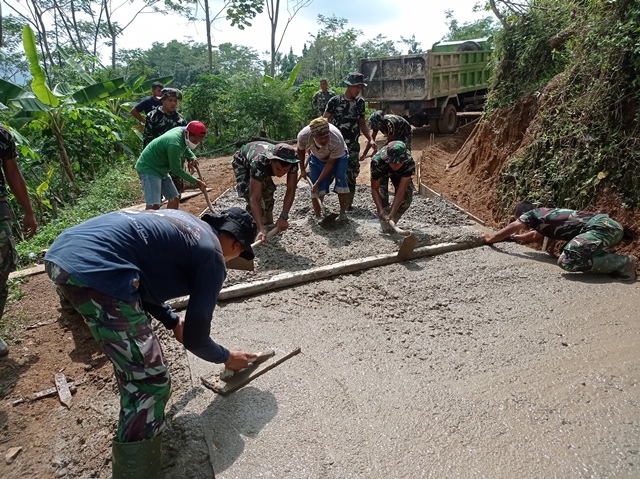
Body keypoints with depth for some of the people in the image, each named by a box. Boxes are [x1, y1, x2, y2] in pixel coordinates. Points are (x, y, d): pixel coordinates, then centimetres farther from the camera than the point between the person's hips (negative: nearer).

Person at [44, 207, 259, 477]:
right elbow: (194, 338, 8)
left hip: (60, 252, 10)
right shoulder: (213, 259, 4)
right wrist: (227, 358, 28)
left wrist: (172, 321, 40)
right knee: (151, 383, 1)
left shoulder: (186, 222, 26)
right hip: (94, 271, -10)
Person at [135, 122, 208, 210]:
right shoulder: (174, 144, -29)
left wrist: (192, 158, 0)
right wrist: (196, 182, -12)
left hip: (161, 170, 10)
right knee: (153, 206, -21)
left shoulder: (181, 130, -1)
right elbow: (177, 170, -20)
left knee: (174, 198, 13)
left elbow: (185, 148, 22)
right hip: (148, 169, -10)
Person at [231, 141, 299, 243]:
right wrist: (261, 228, -58)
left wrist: (284, 217, -40)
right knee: (250, 195, -23)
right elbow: (254, 198, -50)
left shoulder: (292, 162, -35)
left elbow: (291, 189, -30)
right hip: (242, 162, -5)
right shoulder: (259, 163, -48)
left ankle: (268, 224, 29)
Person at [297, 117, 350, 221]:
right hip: (317, 158, 2)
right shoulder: (303, 135, -34)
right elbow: (300, 150, -8)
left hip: (337, 156, -2)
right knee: (315, 189, -4)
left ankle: (343, 213, -6)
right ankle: (318, 217, 9)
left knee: (341, 182, -17)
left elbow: (330, 163, -29)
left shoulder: (337, 140, -42)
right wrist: (302, 169, 0)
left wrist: (318, 182, -28)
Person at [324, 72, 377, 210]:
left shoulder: (360, 102, 7)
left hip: (353, 146, 4)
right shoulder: (335, 101, -6)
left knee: (351, 176, 5)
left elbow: (362, 123, 13)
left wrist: (370, 139, 0)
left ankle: (347, 205, 16)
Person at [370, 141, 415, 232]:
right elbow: (374, 189, -34)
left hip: (400, 173, 1)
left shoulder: (409, 162, -42)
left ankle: (392, 222, 8)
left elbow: (401, 191, -41)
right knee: (382, 195, -25)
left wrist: (392, 214, -46)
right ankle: (385, 225, -5)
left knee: (407, 197, -15)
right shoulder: (377, 161, -44)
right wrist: (380, 210, -45)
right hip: (382, 172, -1)